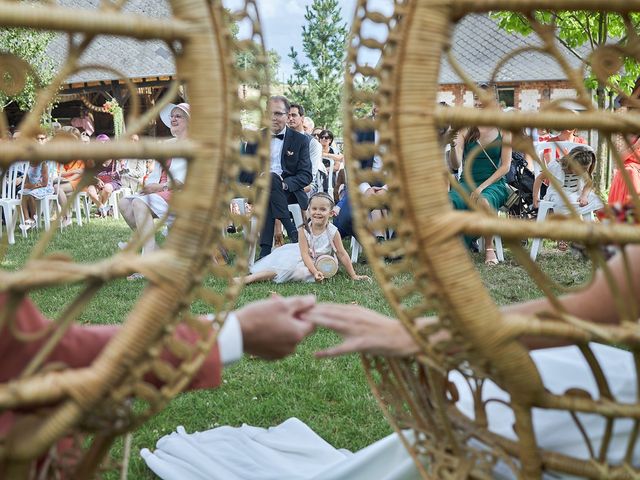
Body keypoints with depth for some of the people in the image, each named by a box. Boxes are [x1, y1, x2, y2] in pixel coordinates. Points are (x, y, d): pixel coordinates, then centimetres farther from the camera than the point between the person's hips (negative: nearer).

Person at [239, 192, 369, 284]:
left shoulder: (333, 232, -15)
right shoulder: (304, 230, -15)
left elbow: (342, 254, -8)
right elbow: (305, 254, -19)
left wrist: (353, 275, -7)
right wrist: (315, 272, -34)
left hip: (319, 264, -3)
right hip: (302, 258, 3)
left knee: (302, 272, -28)